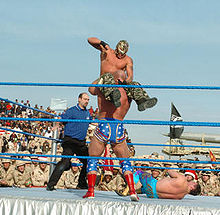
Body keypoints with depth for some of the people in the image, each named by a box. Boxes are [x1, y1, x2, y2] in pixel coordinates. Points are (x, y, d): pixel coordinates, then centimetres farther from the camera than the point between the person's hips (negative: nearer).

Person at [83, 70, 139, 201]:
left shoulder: (103, 90, 7)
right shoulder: (127, 94, 8)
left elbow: (91, 88, 30)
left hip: (103, 127, -1)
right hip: (119, 129, 1)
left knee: (92, 159, 15)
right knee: (126, 162, 17)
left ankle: (91, 191, 6)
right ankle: (132, 191, 5)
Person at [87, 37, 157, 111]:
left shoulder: (128, 60, 10)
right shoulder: (106, 51, 8)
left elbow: (130, 75, -3)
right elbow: (90, 40, 4)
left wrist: (125, 81, -27)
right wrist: (102, 43, -15)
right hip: (104, 80, -2)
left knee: (134, 84, -22)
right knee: (108, 76, -37)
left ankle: (142, 102, -50)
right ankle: (114, 96, -67)